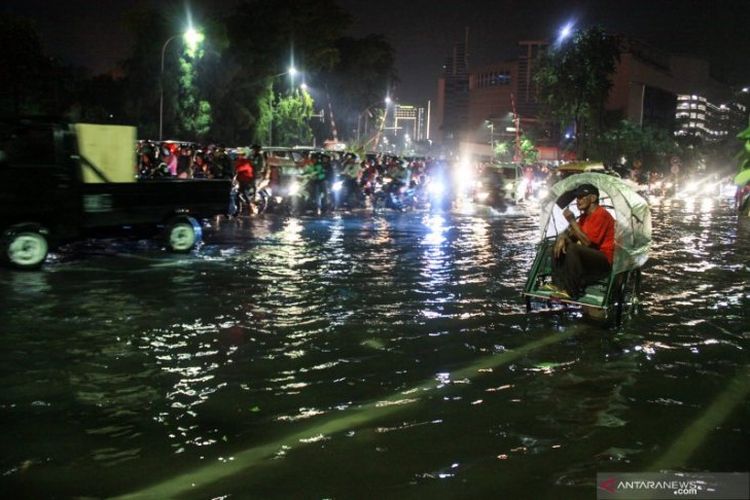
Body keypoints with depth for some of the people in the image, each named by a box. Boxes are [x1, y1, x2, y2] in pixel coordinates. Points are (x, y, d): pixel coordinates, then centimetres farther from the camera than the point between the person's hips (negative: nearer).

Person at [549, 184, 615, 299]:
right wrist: (562, 237, -11)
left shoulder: (601, 215, -17)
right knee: (559, 246, 5)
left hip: (604, 260, -10)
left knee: (572, 248, -32)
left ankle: (572, 291, -26)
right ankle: (559, 285, -4)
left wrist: (572, 221, -20)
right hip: (588, 256, 10)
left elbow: (587, 243, -22)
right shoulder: (585, 216, 12)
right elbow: (571, 233, 14)